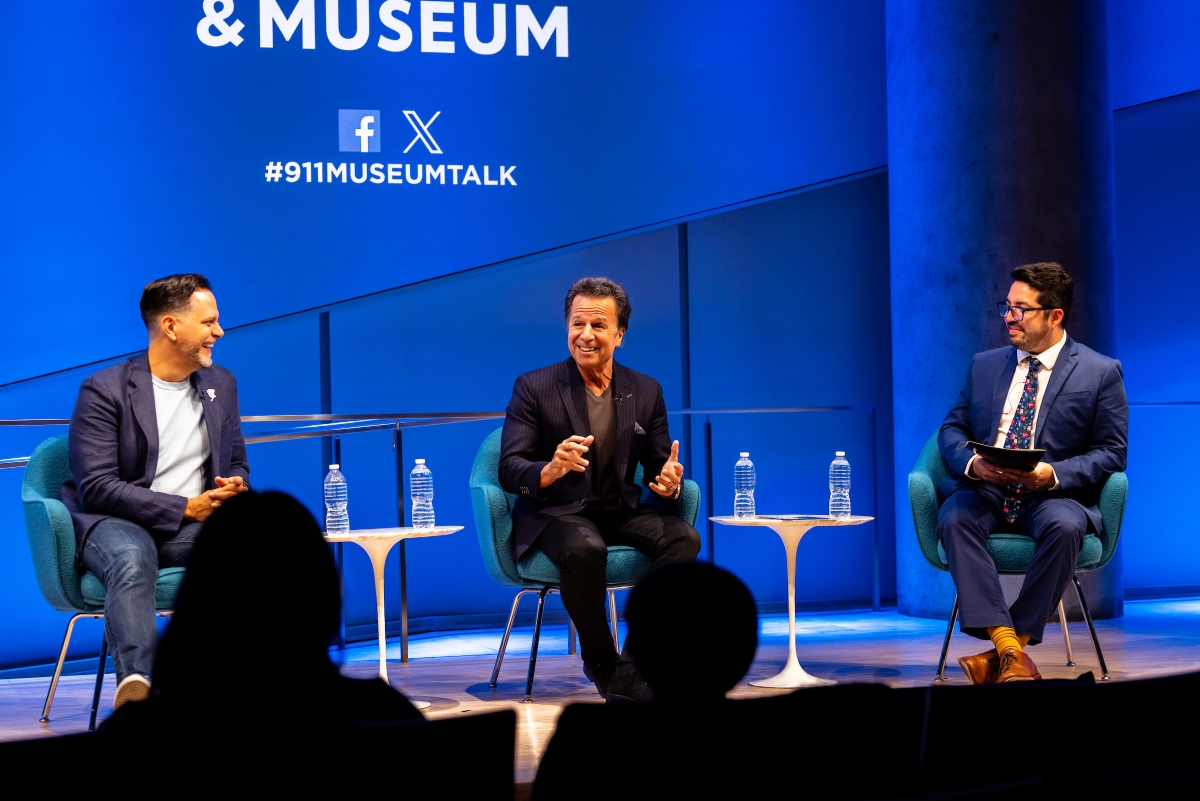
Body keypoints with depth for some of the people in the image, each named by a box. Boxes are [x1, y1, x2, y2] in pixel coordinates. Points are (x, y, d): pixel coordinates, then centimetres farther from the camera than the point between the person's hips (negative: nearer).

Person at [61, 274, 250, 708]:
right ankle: (136, 684, -60)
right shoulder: (104, 390, -4)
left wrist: (234, 487, -2)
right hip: (116, 524, -4)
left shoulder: (221, 384, 16)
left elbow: (237, 465, 25)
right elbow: (96, 487, -12)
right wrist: (184, 508, -17)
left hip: (193, 526, 4)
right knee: (132, 558, -42)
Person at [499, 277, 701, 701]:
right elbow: (509, 471, -10)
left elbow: (659, 470, 7)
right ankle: (601, 663, -14)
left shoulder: (646, 392, 8)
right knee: (584, 549, -38)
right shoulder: (534, 388, -2)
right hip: (555, 513, -4)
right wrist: (551, 470, -33)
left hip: (619, 511, 4)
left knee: (683, 537, -26)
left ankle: (629, 674, -25)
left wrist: (669, 485, -19)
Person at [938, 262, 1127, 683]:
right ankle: (1008, 647, -36)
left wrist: (1054, 474, -18)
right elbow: (952, 429, 13)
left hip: (1053, 495, -3)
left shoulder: (1100, 372, 4)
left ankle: (999, 657, -28)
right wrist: (972, 463, -11)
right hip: (984, 490, 3)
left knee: (1063, 527, -37)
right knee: (954, 519, -32)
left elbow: (1111, 452, -1)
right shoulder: (984, 365, 16)